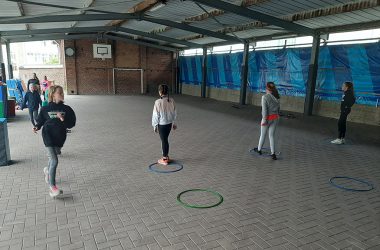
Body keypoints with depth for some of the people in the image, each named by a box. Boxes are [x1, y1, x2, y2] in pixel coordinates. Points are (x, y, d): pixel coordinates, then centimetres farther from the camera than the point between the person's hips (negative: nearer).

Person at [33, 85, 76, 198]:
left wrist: (63, 120, -18)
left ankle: (48, 171, 55)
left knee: (53, 158, 20)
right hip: (48, 136, -3)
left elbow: (71, 123, -1)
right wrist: (37, 127, -9)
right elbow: (40, 120, 10)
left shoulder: (66, 109, 0)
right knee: (54, 161, -12)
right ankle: (52, 187, -4)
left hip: (60, 137, 3)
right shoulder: (45, 109, -3)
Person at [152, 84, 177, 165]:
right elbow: (174, 113, 5)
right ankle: (166, 156, 33)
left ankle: (164, 159, 21)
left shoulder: (158, 102, -21)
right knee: (165, 139, 20)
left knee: (164, 140, 7)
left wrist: (155, 125, -1)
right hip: (169, 123, 5)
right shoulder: (171, 101, -5)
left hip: (162, 124, -5)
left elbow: (156, 115, -13)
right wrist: (174, 123, 19)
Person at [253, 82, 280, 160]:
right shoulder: (276, 97, 5)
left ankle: (259, 149, 33)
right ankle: (273, 153, 5)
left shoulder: (264, 97, -16)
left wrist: (264, 120, -17)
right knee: (272, 136, 10)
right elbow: (278, 108, 12)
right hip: (275, 118, 5)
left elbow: (264, 109, -20)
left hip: (268, 118, -5)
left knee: (263, 134, 14)